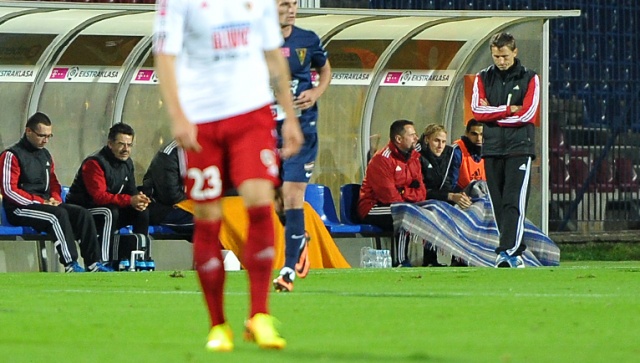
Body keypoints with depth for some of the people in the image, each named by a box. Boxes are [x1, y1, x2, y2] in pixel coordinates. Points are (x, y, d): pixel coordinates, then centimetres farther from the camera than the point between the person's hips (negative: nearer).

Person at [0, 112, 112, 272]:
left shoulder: (45, 155, 18)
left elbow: (54, 183, 24)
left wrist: (55, 199, -1)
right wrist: (40, 202, -18)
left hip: (45, 204, 8)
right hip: (20, 210, -8)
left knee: (82, 214, -13)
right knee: (59, 215, -33)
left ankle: (93, 263, -20)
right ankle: (70, 265, -36)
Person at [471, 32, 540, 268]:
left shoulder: (529, 78, 5)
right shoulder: (483, 78, 12)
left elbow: (527, 114, -8)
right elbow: (477, 110, -2)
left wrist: (493, 113, -4)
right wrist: (510, 109, -8)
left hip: (519, 148, -3)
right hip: (492, 149, 4)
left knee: (514, 202, -14)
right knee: (498, 204, 2)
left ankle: (508, 251, -21)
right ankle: (516, 253, 8)